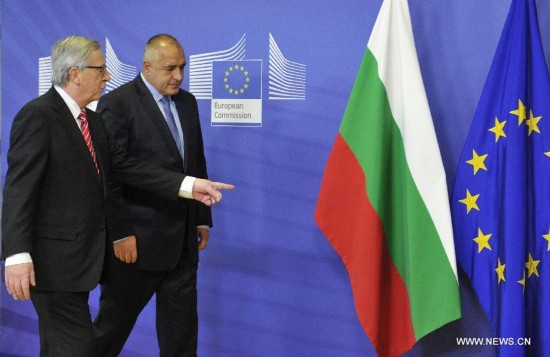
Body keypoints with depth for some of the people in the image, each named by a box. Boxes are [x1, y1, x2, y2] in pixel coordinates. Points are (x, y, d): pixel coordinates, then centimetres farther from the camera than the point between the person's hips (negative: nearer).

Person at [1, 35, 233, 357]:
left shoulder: (93, 121, 13)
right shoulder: (37, 115, -14)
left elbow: (125, 167, 6)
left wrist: (188, 185, -3)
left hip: (81, 254, 9)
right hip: (54, 258, -9)